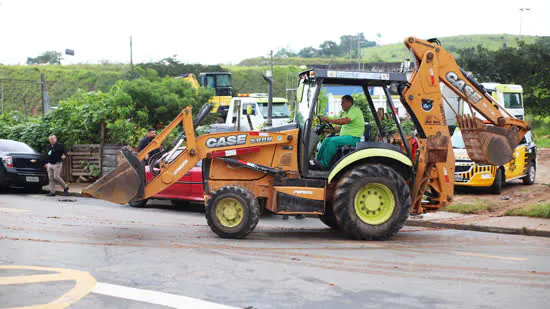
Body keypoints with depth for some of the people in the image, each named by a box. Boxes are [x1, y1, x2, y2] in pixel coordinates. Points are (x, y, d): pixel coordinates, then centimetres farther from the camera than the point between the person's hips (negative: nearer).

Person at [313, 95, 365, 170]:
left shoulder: (355, 110, -10)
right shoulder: (346, 113, 22)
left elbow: (344, 121, -25)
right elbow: (339, 127, 22)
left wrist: (328, 120, -23)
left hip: (353, 138, -10)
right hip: (345, 136, 10)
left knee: (333, 141, -26)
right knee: (327, 140, -3)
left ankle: (325, 164, -23)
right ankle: (318, 159, -6)